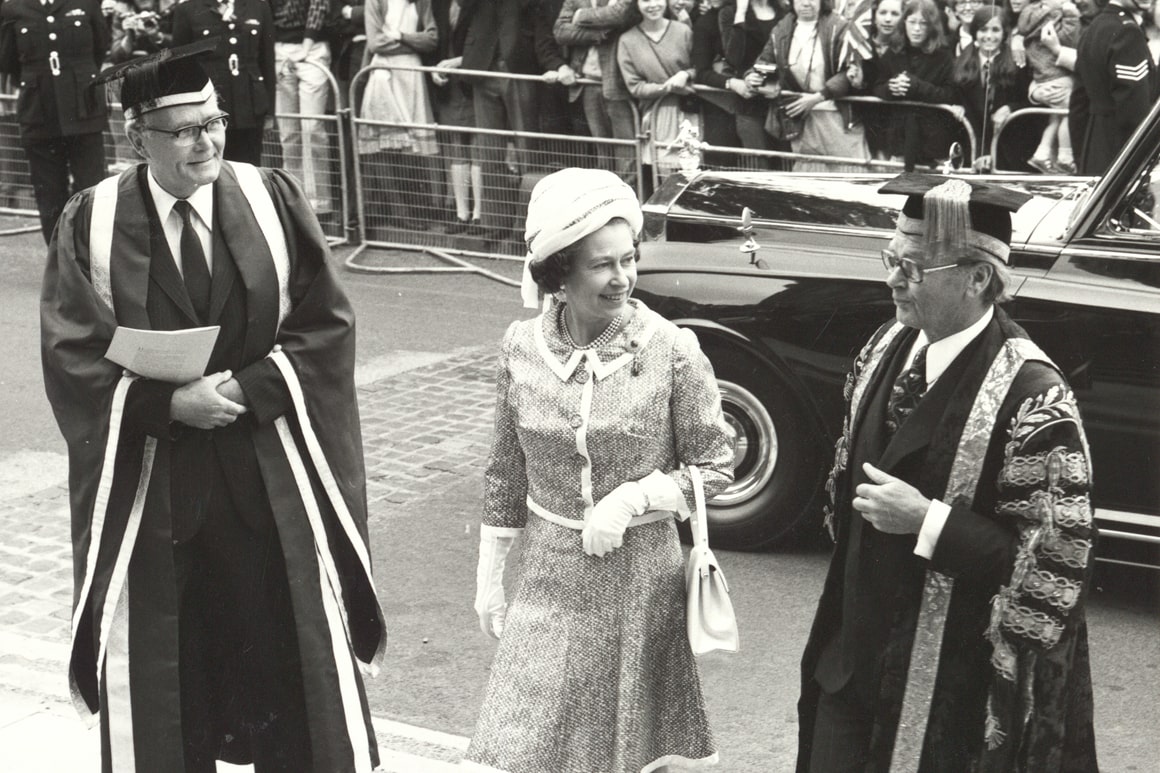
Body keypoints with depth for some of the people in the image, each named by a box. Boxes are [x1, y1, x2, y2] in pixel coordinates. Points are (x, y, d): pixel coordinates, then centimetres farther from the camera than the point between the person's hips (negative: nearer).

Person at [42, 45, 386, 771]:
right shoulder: (91, 223, -4)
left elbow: (328, 325, -3)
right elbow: (73, 358, -6)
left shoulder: (275, 200, -2)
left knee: (294, 657, 9)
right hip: (151, 478, 0)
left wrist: (249, 387, -16)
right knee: (161, 674, 8)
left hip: (269, 471, 1)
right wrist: (171, 403, -18)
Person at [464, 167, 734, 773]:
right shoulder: (521, 347, -4)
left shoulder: (671, 350, -12)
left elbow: (715, 467, -4)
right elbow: (507, 471, 7)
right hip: (550, 580, 2)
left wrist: (632, 497, -17)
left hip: (641, 580, -2)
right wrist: (488, 577, 10)